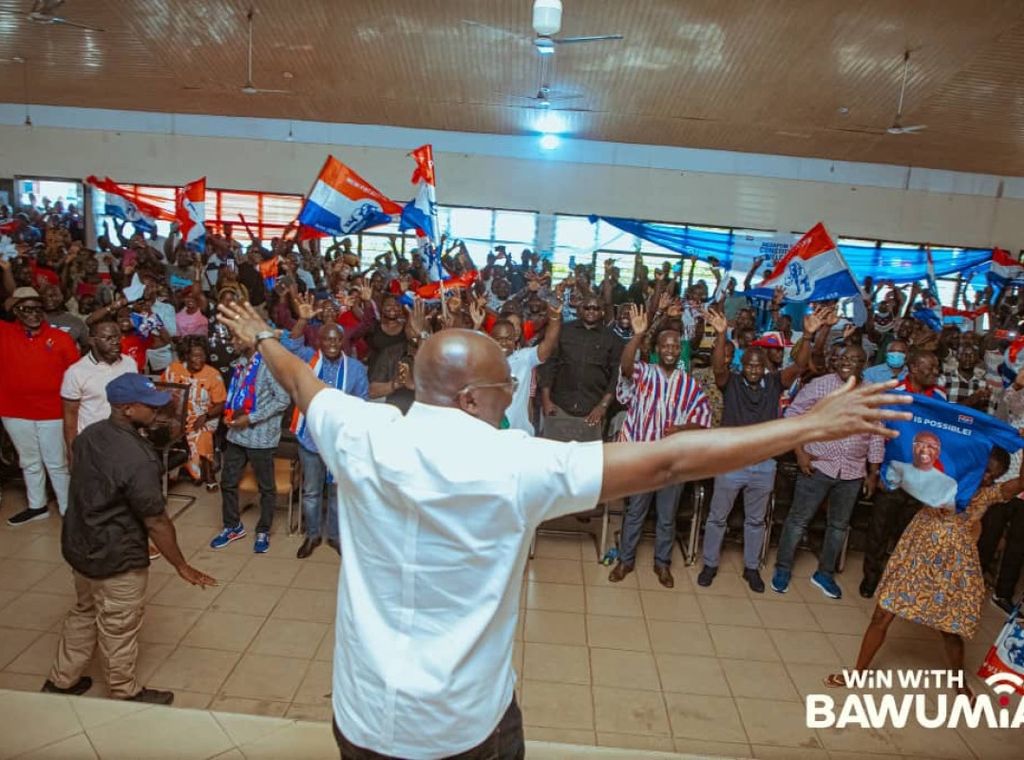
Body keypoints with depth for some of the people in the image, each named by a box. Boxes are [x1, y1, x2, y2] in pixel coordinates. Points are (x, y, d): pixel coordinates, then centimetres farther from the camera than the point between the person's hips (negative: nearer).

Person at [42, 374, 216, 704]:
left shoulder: (89, 435, -4)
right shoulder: (138, 459, -31)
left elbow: (88, 490, 10)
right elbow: (156, 521, -25)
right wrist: (182, 567, -14)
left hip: (79, 544, 8)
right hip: (116, 558, -8)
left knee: (84, 613, 28)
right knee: (118, 629, 12)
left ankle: (61, 681, 45)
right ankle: (126, 694, 33)